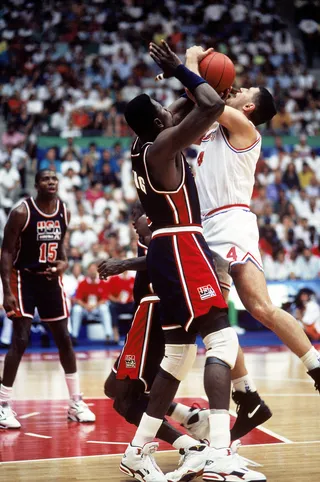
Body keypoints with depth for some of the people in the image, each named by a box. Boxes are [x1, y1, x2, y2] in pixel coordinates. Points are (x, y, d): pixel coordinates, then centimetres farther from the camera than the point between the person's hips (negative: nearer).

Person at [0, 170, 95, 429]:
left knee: (64, 339, 8)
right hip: (24, 279, -5)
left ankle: (76, 402, 18)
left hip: (51, 279, 6)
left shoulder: (64, 213, 1)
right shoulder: (21, 212, -16)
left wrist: (64, 262, -4)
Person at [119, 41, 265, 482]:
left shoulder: (142, 146, 14)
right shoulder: (164, 145, -12)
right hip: (182, 248, -10)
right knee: (222, 339, -14)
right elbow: (213, 107, -19)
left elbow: (187, 109, 33)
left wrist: (191, 77, 24)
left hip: (167, 250, 10)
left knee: (179, 352, 13)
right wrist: (181, 71, -7)